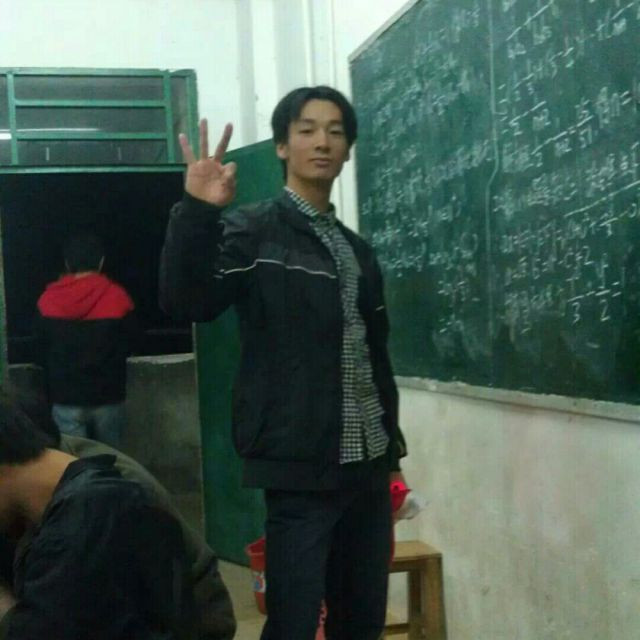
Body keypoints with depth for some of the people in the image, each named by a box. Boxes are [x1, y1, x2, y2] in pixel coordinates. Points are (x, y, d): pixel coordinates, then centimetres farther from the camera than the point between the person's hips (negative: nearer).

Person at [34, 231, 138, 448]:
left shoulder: (49, 300, -4)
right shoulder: (117, 298, -9)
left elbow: (41, 352, 4)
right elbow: (130, 344, 3)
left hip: (65, 398, 0)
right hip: (108, 397, 0)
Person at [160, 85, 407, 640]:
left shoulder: (357, 250, 16)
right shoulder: (252, 232, -4)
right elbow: (186, 301, -20)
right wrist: (197, 212, -32)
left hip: (366, 467, 7)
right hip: (301, 469, -6)